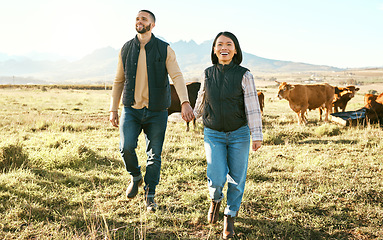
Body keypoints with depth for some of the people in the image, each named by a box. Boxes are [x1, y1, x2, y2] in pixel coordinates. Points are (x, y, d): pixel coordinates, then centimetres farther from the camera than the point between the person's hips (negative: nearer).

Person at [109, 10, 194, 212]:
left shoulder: (165, 50, -2)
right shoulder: (126, 49, 6)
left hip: (156, 112, -1)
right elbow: (118, 81, 11)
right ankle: (135, 177, 17)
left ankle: (150, 195, 21)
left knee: (154, 155, 2)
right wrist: (113, 110, 7)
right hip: (131, 110, 1)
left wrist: (185, 102, -28)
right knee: (126, 147, -15)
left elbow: (177, 76, -12)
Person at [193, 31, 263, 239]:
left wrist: (257, 135, -12)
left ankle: (230, 217, 29)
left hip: (239, 134, -1)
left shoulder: (244, 75, -7)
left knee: (236, 178, 6)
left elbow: (252, 107, -8)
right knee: (217, 178, -10)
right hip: (213, 134, 1)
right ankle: (215, 199, 26)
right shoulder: (208, 74, 0)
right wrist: (194, 115, 34)